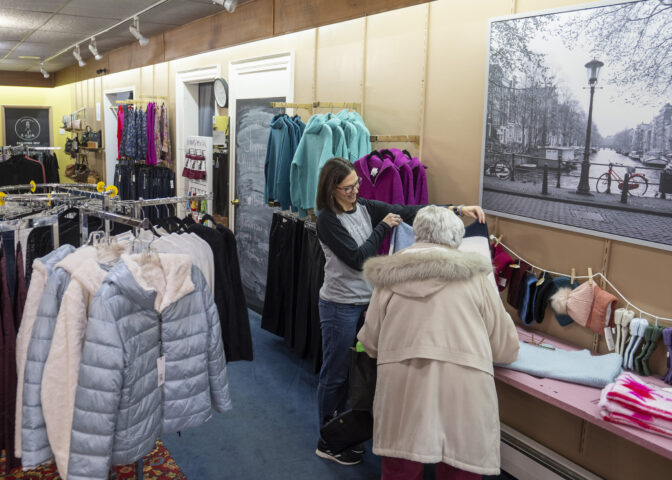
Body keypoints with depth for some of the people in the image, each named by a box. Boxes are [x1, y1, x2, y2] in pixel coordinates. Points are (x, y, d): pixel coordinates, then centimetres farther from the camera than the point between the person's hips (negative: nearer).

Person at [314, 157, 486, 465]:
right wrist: (383, 227, -12)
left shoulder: (365, 208, 4)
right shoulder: (327, 220, -15)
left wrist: (458, 209, -11)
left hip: (366, 301, 6)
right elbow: (357, 259, -19)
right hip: (340, 306, -6)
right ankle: (327, 443, 21)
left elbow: (408, 212, -4)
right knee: (335, 374, 5)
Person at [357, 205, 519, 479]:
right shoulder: (476, 275, 11)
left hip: (403, 388, 1)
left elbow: (370, 342, 17)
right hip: (463, 392, 0)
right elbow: (505, 348, 15)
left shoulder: (391, 275, 12)